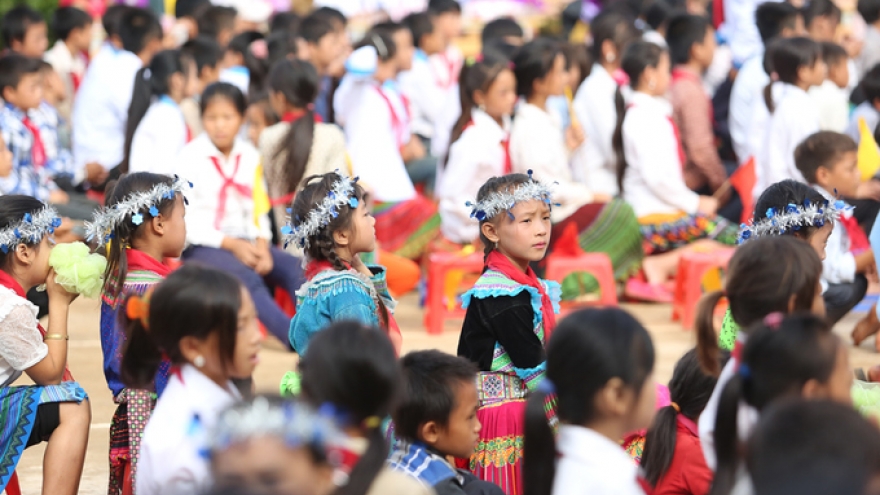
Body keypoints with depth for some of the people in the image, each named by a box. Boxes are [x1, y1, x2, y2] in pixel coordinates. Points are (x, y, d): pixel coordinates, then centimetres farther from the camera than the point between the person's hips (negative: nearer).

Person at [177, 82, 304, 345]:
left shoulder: (250, 156, 10)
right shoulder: (190, 157, -4)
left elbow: (258, 211, 9)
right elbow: (186, 219, -8)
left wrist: (262, 246, -11)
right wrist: (231, 245, -15)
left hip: (244, 242, 5)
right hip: (202, 246, -5)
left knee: (294, 268, -21)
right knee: (245, 277, -33)